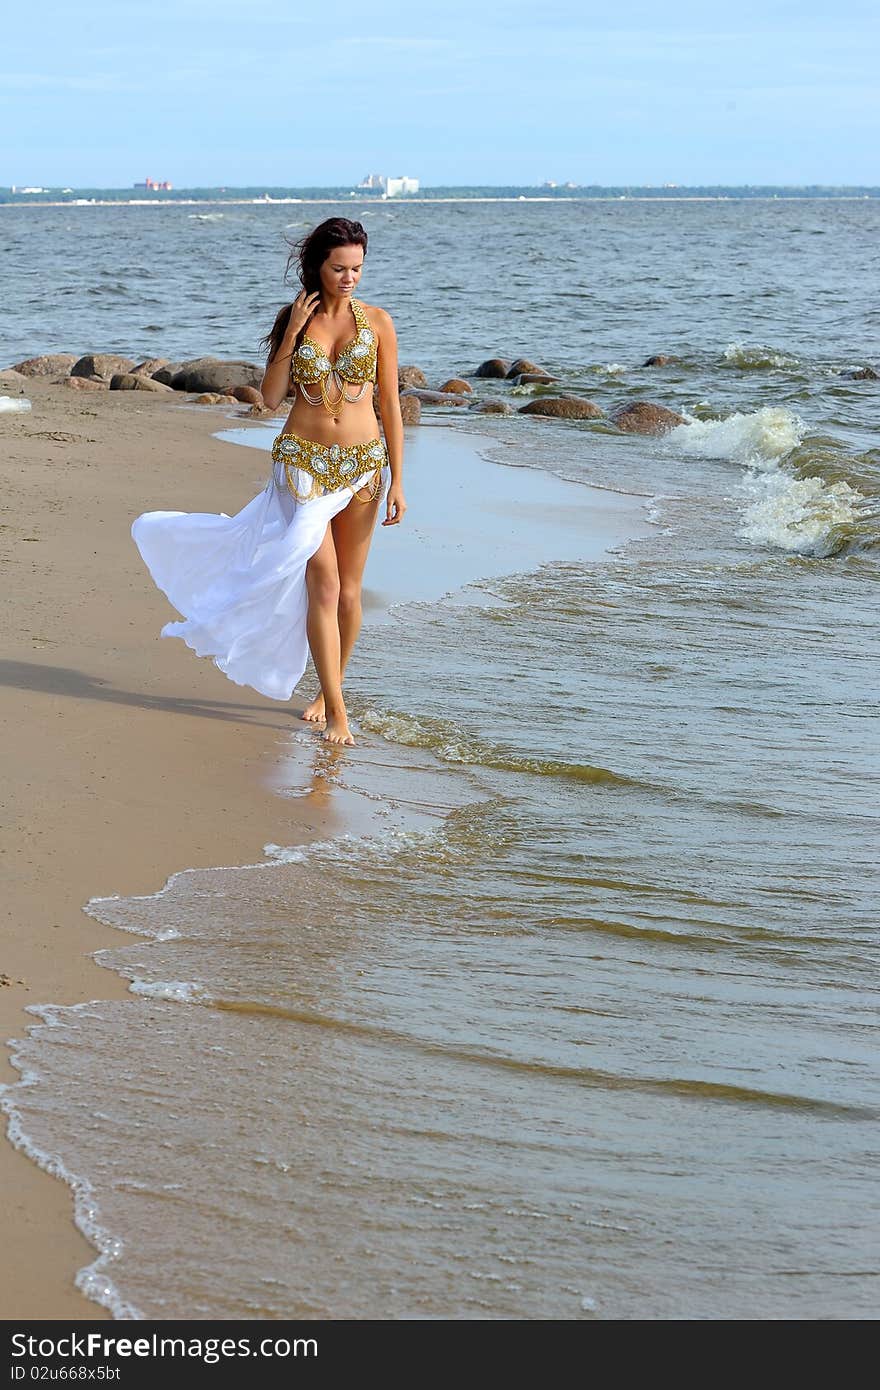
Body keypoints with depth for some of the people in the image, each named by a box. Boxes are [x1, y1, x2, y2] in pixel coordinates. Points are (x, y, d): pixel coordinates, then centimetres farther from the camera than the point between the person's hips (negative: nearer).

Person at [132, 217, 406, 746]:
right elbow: (271, 398, -1)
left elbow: (391, 404, 2)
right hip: (303, 460, -1)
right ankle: (335, 708, -8)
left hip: (362, 463, 1)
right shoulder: (295, 319, 4)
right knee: (323, 584, -11)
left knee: (349, 589, 7)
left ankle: (330, 687, 26)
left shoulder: (376, 321, 1)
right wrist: (292, 333, -10)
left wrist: (397, 479, -2)